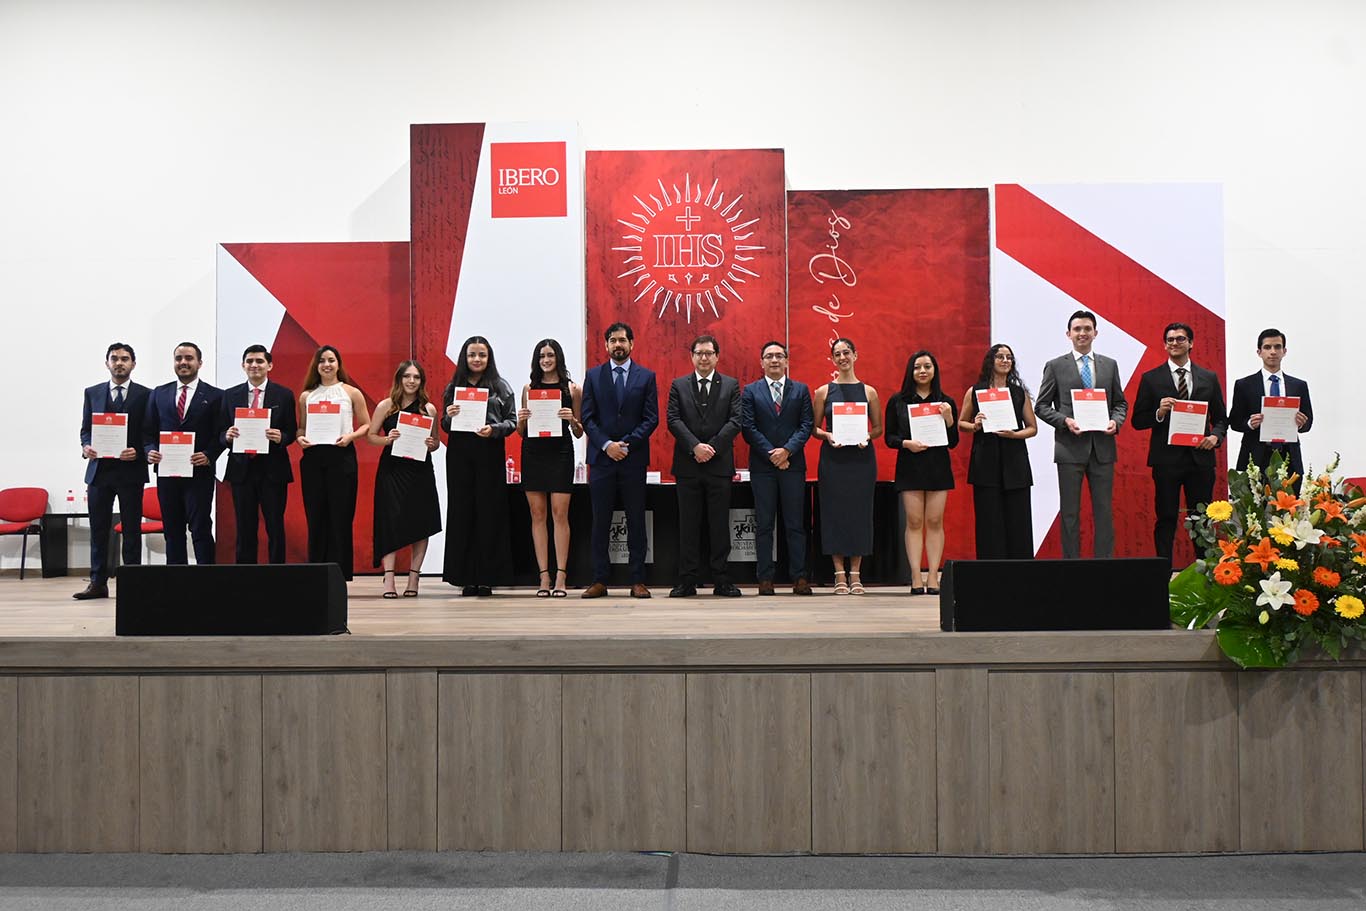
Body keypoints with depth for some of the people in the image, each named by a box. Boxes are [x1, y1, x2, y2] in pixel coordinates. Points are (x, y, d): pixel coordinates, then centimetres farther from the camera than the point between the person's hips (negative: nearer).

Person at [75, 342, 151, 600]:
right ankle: (98, 583, 11)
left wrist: (138, 452, -16)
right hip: (99, 469, 3)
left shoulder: (145, 395, 3)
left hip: (131, 470, -3)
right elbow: (85, 429, 12)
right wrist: (86, 446, -8)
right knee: (98, 528, 5)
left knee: (132, 529, 2)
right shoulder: (92, 393, 11)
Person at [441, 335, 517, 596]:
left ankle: (486, 578, 5)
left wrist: (493, 430, -16)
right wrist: (448, 416, -7)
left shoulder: (500, 386, 6)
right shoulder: (453, 387, 12)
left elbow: (512, 420, 2)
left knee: (489, 513, -1)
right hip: (459, 454, 2)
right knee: (462, 511, 2)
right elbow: (445, 426, 14)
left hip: (490, 454, -2)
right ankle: (467, 577, 8)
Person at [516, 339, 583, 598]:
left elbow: (579, 432, 8)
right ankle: (544, 577, 6)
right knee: (537, 514, 2)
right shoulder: (528, 388, 11)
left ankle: (561, 578, -3)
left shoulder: (572, 389, 6)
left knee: (560, 513, -7)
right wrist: (521, 419, -6)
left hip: (560, 453, -2)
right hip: (533, 453, 3)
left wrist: (572, 420, -12)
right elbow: (522, 432, 14)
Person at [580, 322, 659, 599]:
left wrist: (626, 444, -11)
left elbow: (651, 418, 0)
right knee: (600, 522, 3)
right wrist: (606, 445, -10)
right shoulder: (593, 376, 9)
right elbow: (587, 418, 3)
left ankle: (638, 581, 8)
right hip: (601, 458, 1)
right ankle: (599, 580, 8)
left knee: (636, 522, 3)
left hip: (634, 459, -1)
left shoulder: (646, 376, 6)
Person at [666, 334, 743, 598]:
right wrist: (695, 446, -14)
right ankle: (687, 581, 8)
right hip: (688, 466, 1)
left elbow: (736, 421, -1)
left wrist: (712, 447, -12)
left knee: (720, 525, 3)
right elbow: (673, 420, -1)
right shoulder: (678, 385, 10)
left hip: (719, 464, 0)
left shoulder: (731, 385, 9)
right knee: (688, 526, 3)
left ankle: (722, 581, 8)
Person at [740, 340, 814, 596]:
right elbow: (748, 428, -1)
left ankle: (799, 577, 4)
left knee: (795, 524, 2)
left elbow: (806, 426, 2)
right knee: (764, 525, 2)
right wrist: (771, 454, -9)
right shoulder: (750, 391, 6)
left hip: (793, 464, 1)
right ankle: (765, 579, 5)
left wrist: (787, 450, -12)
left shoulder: (801, 390, 9)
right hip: (762, 466, 0)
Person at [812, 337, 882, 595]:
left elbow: (878, 428, 10)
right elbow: (814, 428, 7)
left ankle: (855, 574, 10)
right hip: (833, 458, -1)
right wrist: (827, 436, -13)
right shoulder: (824, 391, 6)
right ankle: (840, 574, 6)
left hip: (862, 458, 1)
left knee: (859, 511, 2)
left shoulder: (868, 391, 8)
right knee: (834, 511, -1)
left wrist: (867, 436, -10)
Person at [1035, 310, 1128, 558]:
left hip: (1102, 447, 3)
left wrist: (1116, 421, -6)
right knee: (1070, 512, 4)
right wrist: (1065, 420, -14)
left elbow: (1120, 403, 15)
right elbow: (1041, 406, 2)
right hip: (1070, 447, -2)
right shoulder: (1055, 366, 3)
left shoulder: (1110, 365, 11)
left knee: (1104, 511, 5)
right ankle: (1071, 561, 10)